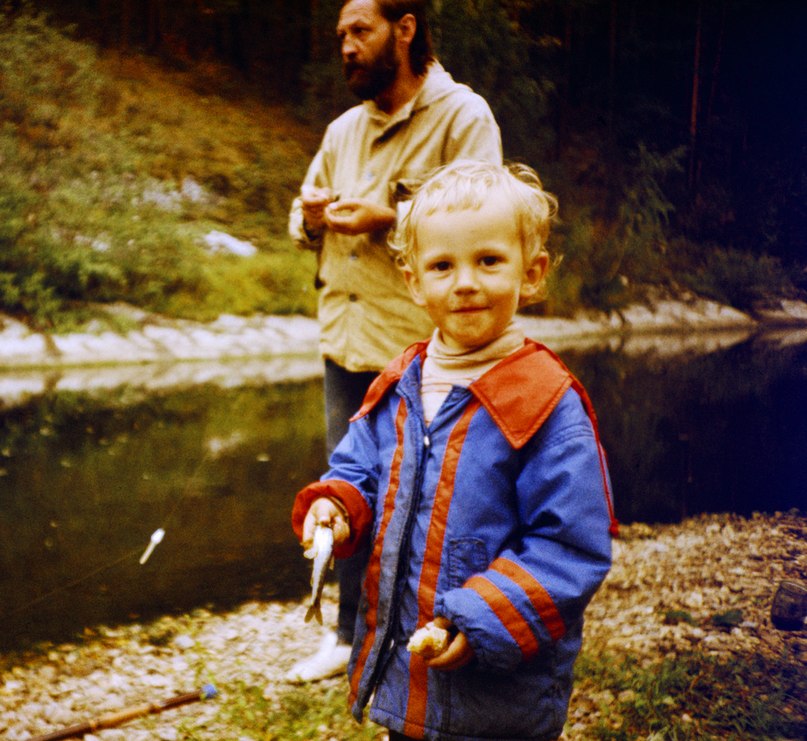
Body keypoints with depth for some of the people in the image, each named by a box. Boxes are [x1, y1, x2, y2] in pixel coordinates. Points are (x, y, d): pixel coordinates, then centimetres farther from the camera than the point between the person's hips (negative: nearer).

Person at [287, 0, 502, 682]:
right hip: (344, 344, 7)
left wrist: (389, 218, -22)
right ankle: (352, 635, 30)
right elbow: (304, 217, 24)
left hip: (417, 351, -7)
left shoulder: (463, 116, -6)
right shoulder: (343, 130, 16)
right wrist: (312, 216, 0)